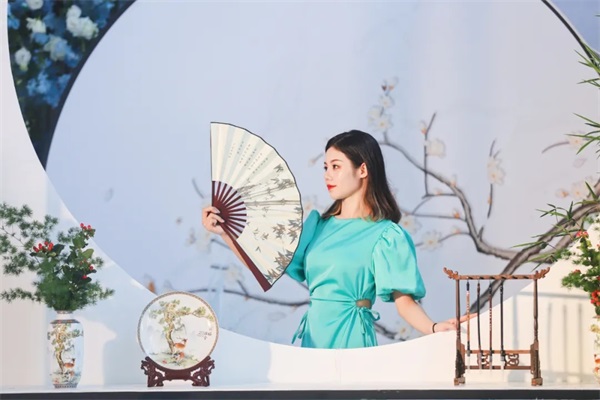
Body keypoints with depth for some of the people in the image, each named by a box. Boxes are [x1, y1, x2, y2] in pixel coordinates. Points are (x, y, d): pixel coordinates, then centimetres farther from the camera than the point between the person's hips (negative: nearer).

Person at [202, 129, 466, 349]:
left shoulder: (386, 235, -6)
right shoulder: (317, 224, 11)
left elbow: (404, 300, -13)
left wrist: (434, 329, -30)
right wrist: (224, 232, 5)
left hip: (350, 338, -5)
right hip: (313, 333, 5)